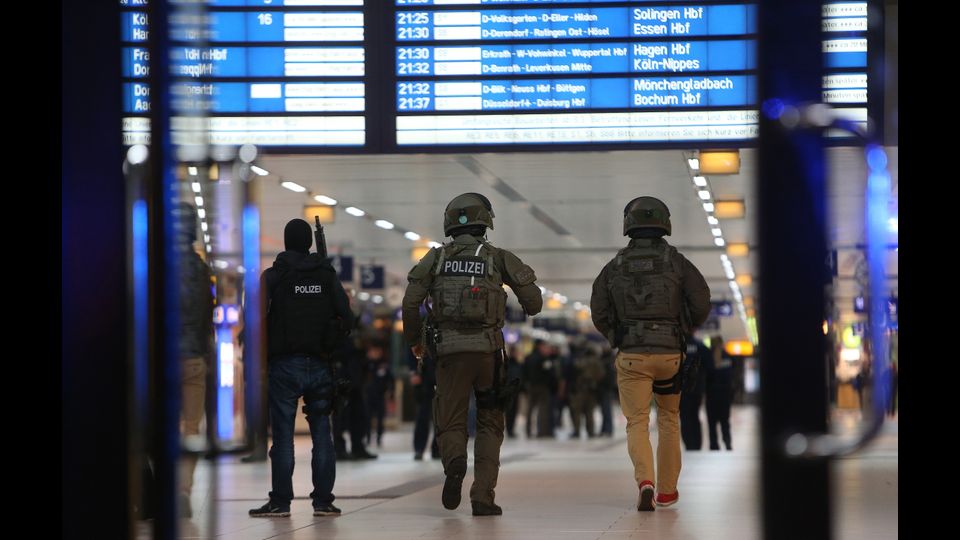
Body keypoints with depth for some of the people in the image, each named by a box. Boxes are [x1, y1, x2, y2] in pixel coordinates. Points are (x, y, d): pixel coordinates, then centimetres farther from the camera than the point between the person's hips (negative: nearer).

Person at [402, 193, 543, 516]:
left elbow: (411, 302, 0)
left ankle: (454, 461, -25)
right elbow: (534, 301, 2)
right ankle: (483, 497, 2)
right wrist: (529, 308, 27)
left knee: (451, 423, 9)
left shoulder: (437, 257, 7)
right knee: (489, 426, 12)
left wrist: (414, 339, 15)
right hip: (488, 349, 0)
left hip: (449, 349, 0)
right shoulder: (497, 258, 5)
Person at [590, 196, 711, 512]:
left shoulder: (614, 267, 3)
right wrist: (684, 329, 14)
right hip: (670, 354, 0)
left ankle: (645, 482, -25)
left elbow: (599, 314, 3)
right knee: (668, 418, 20)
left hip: (631, 356, 0)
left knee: (637, 424, 1)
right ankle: (666, 490, 24)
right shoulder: (676, 262, -1)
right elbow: (702, 302, -7)